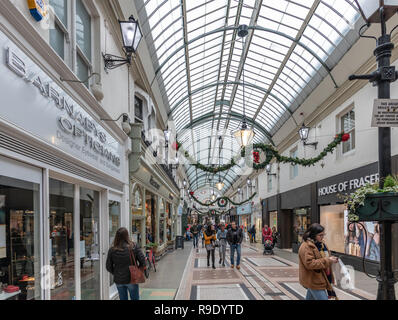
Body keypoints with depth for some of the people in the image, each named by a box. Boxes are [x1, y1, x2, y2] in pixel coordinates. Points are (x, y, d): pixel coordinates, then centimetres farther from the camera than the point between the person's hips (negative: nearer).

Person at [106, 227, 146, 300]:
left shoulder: (112, 250, -8)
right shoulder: (134, 247, -12)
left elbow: (108, 267, -2)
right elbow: (143, 261, -10)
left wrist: (115, 273, 13)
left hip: (118, 280, 2)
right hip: (132, 279, -2)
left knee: (123, 298, 17)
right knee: (135, 298, 12)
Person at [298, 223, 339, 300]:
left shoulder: (321, 243, 11)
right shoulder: (306, 247, -19)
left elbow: (324, 256, 24)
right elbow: (309, 263, -26)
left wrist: (331, 259, 0)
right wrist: (327, 261, -24)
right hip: (314, 281, -9)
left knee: (310, 297, 20)